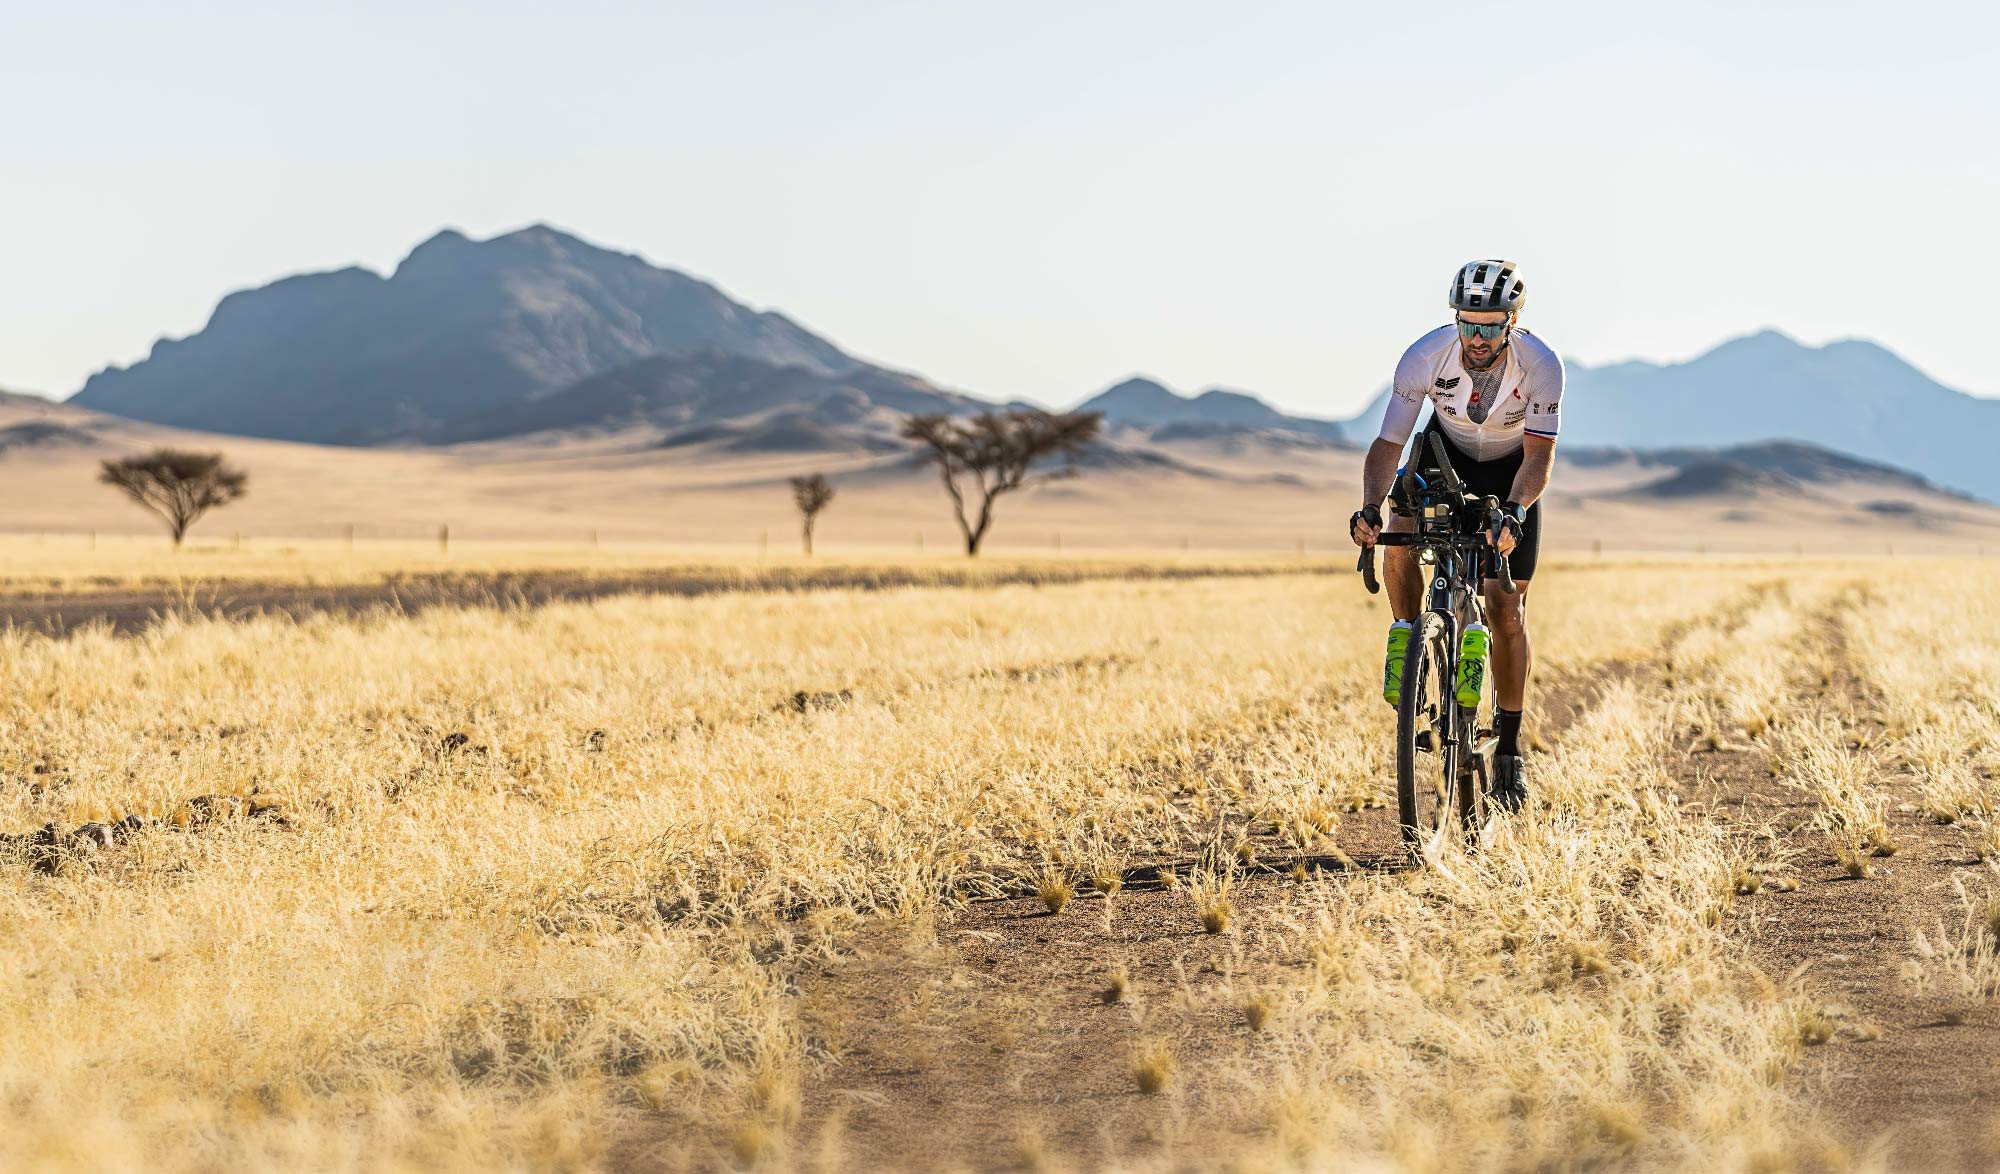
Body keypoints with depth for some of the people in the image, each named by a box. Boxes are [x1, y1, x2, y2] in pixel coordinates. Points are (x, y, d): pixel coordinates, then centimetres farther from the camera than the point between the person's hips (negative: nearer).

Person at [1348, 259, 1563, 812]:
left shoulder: (1541, 366, -31)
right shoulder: (1425, 357, -30)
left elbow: (1539, 456, -31)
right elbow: (1388, 443, -28)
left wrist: (1515, 513, -50)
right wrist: (1370, 507, -46)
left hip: (1511, 472, -1)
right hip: (1444, 456, 1)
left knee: (1506, 610, -6)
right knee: (1398, 540, -30)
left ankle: (1509, 750, 6)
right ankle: (1407, 641, -4)